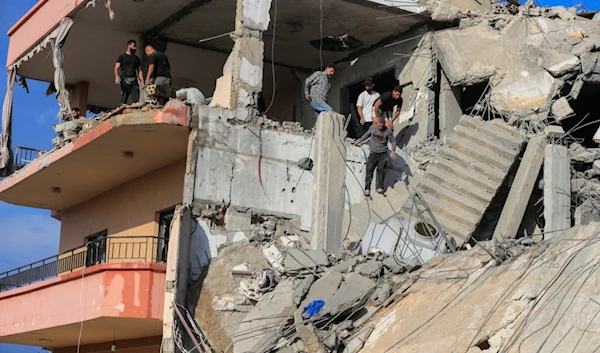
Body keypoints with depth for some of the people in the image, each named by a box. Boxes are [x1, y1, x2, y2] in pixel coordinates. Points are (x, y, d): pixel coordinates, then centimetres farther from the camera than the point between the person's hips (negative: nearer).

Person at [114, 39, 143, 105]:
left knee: (136, 101, -9)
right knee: (123, 101, -3)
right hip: (125, 80, -3)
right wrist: (117, 76, -21)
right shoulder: (122, 57, 8)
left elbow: (139, 71, 19)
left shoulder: (136, 58, 20)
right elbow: (116, 68, -2)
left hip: (134, 81, 3)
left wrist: (142, 82, 6)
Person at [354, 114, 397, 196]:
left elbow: (393, 140, 3)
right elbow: (367, 134, 19)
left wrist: (393, 150, -13)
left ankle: (379, 187, 13)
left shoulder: (388, 131, -7)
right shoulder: (372, 127, -1)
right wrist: (359, 140, 29)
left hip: (383, 154, -1)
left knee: (381, 170, -1)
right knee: (369, 170, -2)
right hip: (373, 153, 1)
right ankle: (367, 188, 3)